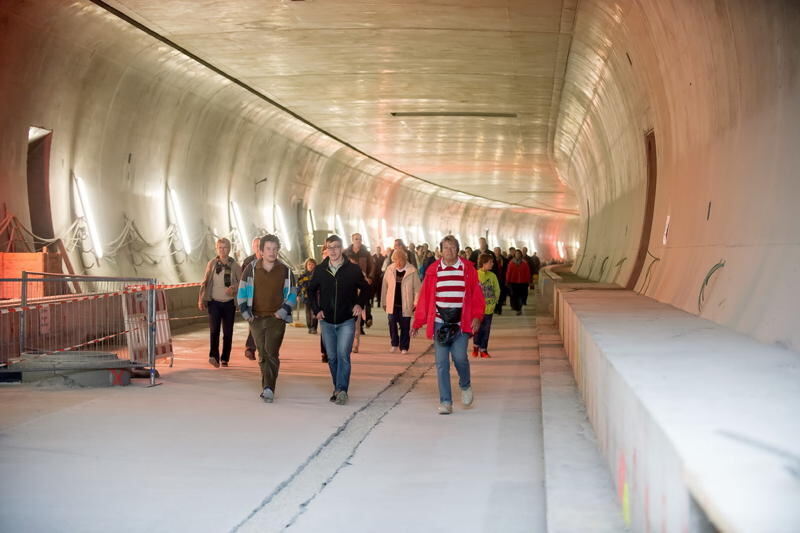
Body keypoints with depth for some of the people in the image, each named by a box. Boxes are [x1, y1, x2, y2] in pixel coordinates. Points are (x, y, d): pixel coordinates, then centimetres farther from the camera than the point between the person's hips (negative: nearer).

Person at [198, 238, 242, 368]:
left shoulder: (234, 266, 1)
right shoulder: (212, 264, 2)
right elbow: (205, 282, 7)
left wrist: (233, 288, -18)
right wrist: (201, 300, 1)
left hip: (229, 303, 1)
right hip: (214, 302, -1)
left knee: (228, 332, 4)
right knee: (214, 329, -16)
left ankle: (225, 358, 14)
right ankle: (214, 356, -19)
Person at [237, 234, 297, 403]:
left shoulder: (285, 270, 1)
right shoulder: (251, 269, 2)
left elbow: (292, 295, 6)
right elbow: (242, 293, 8)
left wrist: (283, 312, -6)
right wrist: (246, 313, -1)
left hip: (276, 319, -2)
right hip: (256, 318, 2)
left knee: (272, 353, -14)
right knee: (262, 354, 7)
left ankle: (269, 389, -19)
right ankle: (267, 386, 18)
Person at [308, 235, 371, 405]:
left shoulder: (353, 269, -5)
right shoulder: (320, 270, 1)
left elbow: (365, 288, 11)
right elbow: (311, 290, 16)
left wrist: (360, 304, -4)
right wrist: (316, 309, 4)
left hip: (347, 321, -3)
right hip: (327, 321, 3)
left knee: (343, 355, -16)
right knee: (332, 357, 9)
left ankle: (341, 390, -19)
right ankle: (338, 389, 21)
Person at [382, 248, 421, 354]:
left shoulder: (412, 271, -8)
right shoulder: (390, 269, 0)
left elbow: (417, 287, -6)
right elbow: (385, 286, 5)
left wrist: (416, 303, -10)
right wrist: (384, 302, 6)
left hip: (406, 304, -2)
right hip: (392, 303, 2)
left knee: (405, 327, 3)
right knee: (392, 324, 3)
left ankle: (404, 347, 13)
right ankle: (394, 344, 21)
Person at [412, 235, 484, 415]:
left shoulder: (468, 269, 2)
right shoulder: (433, 271, 4)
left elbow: (476, 295, 2)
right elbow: (424, 297, 5)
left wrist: (477, 317, -10)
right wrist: (418, 322, 4)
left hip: (461, 323, -1)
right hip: (440, 323, 1)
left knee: (459, 357, -12)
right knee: (441, 363, -1)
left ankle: (465, 386, 20)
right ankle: (445, 402, 5)